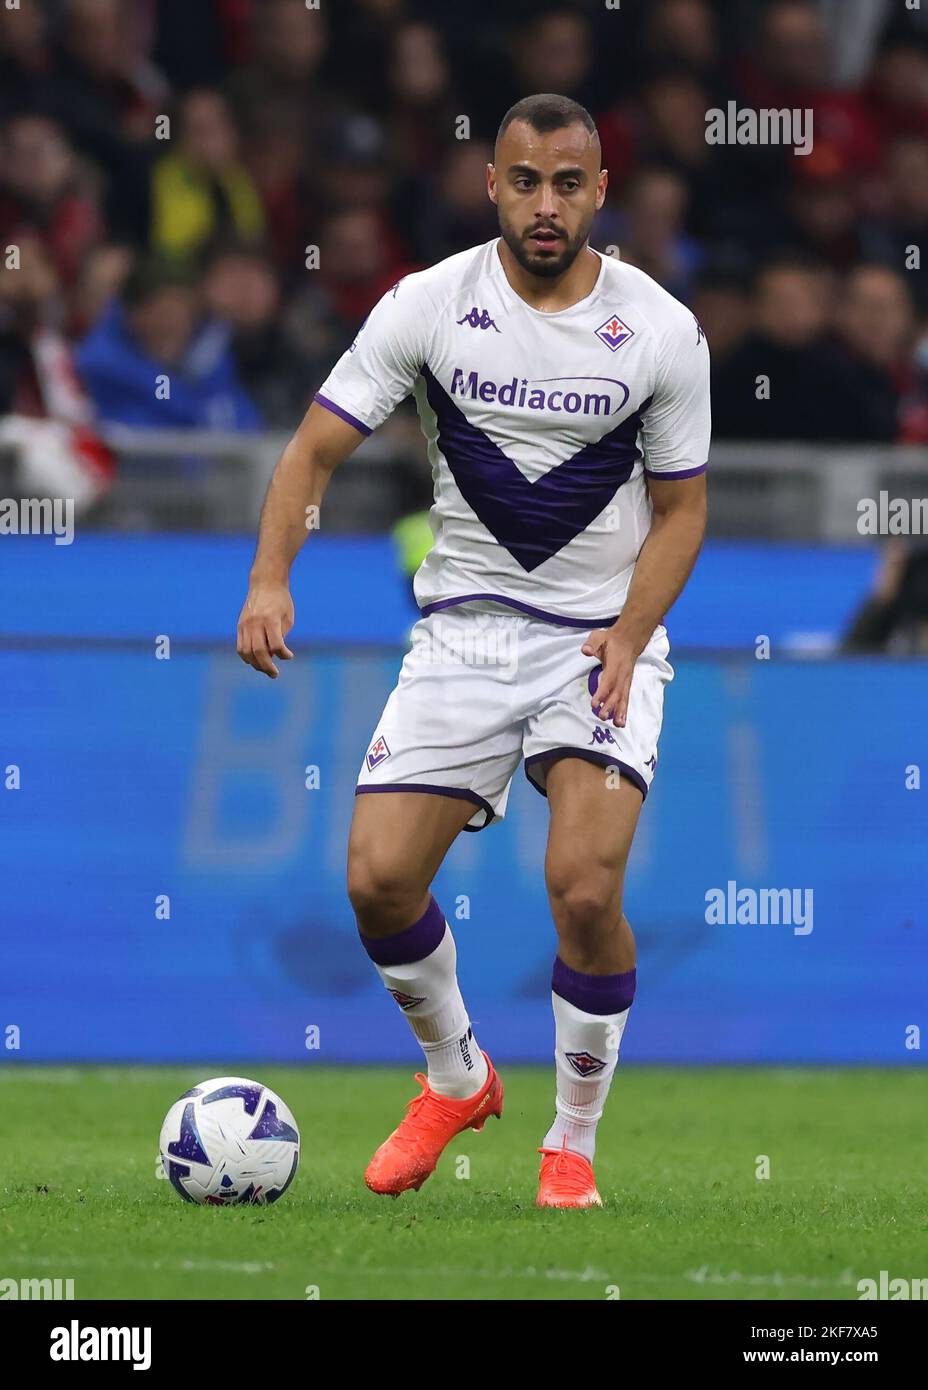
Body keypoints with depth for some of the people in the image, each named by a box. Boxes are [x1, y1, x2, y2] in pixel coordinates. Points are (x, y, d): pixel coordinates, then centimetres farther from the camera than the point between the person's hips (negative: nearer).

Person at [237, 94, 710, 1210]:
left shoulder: (661, 330, -6)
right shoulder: (428, 305, -6)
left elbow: (680, 508, 2)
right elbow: (317, 447, -7)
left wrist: (627, 637, -14)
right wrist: (270, 576, -24)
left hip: (603, 639, -2)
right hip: (465, 625, 2)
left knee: (585, 886, -21)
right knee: (378, 878, -10)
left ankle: (573, 1143, 1)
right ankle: (456, 1080, 21)